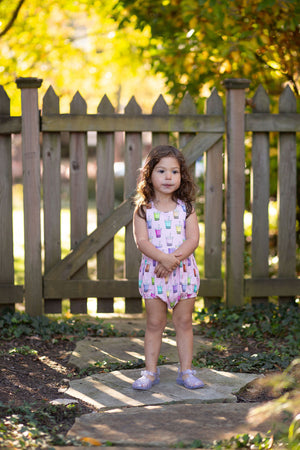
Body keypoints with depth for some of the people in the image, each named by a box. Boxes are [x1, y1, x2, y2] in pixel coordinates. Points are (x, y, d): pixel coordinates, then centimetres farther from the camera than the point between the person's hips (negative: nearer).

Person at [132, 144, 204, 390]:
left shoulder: (186, 208, 2)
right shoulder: (143, 209, -1)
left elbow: (193, 239, -6)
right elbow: (142, 241, -11)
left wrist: (175, 260, -20)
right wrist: (164, 258, -25)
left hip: (184, 271, 1)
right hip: (154, 272, -1)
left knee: (184, 322, 6)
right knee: (154, 324, 4)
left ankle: (186, 371, 14)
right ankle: (151, 371, 12)